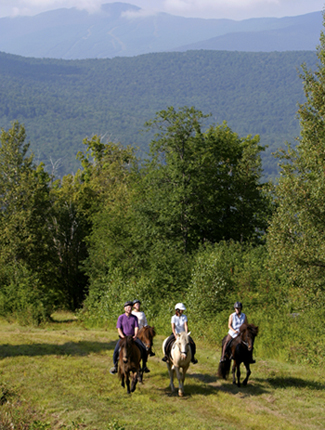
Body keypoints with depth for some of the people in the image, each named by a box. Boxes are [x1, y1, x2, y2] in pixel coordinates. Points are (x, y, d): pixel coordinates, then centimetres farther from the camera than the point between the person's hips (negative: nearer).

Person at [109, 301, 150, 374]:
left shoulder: (134, 317, 5)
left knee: (144, 349, -12)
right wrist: (123, 337, -21)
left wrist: (135, 335, -21)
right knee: (116, 350, -24)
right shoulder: (121, 317, -2)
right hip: (123, 337, -2)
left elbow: (136, 328, -2)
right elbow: (119, 329, -6)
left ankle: (144, 366, 7)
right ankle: (115, 366, -3)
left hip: (133, 337, 2)